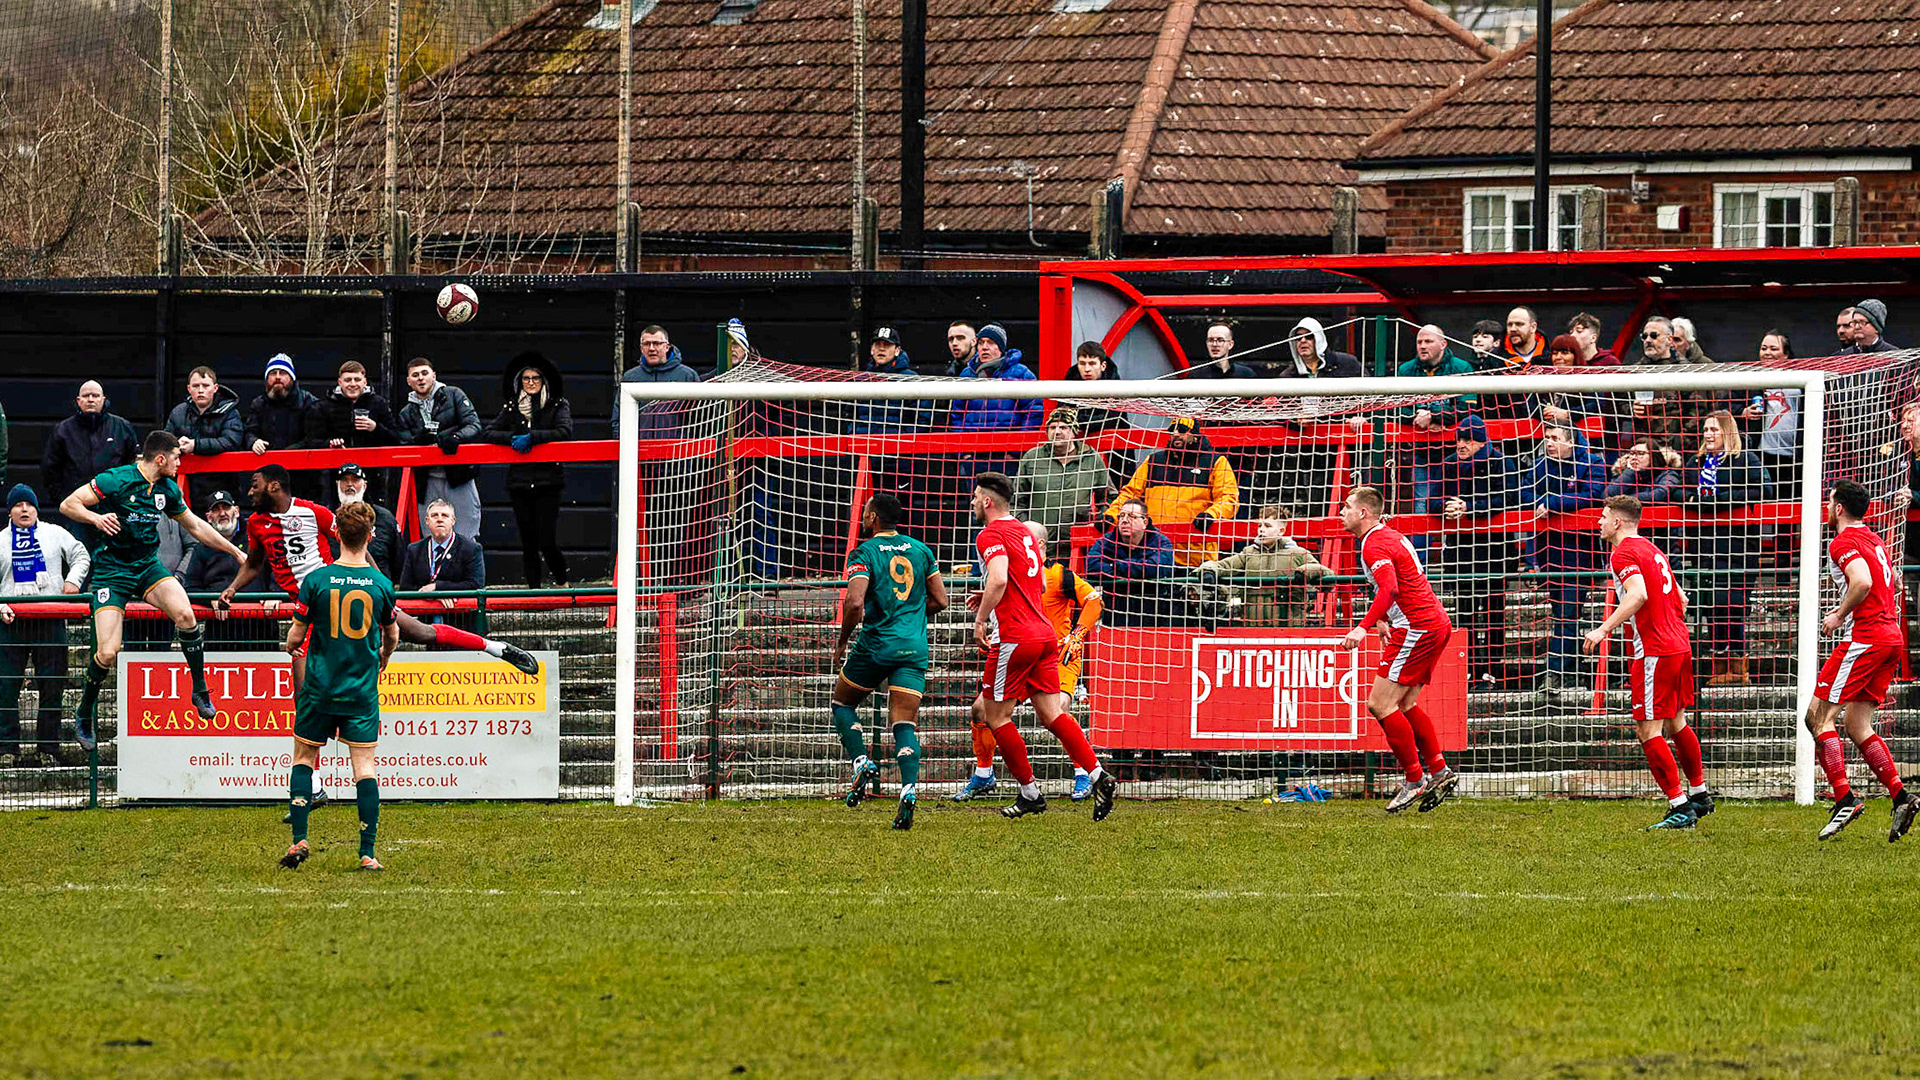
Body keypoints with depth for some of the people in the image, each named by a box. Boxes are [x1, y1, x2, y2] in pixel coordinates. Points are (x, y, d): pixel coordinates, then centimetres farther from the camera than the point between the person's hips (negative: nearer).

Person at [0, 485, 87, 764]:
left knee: (52, 686, 0)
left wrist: (73, 579, -1)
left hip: (50, 623, 0)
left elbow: (81, 556, 18)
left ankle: (48, 747, 7)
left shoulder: (54, 534, 11)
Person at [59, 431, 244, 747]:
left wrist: (236, 552, 24)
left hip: (148, 566, 5)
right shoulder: (116, 480, -14)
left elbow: (195, 526, 21)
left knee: (184, 614, -24)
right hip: (111, 571, -5)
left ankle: (200, 690, -7)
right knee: (107, 653, -15)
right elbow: (68, 505, -12)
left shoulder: (168, 489, 5)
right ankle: (84, 717, 9)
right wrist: (96, 518, -31)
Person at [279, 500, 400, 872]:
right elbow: (392, 635, 13)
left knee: (303, 758, 14)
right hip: (362, 689, 1)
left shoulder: (316, 580, -9)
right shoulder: (381, 584, -4)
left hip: (320, 688, -1)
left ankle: (299, 840, 5)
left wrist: (292, 647, 22)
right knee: (365, 767, 2)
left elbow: (296, 636, -3)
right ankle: (367, 853, -3)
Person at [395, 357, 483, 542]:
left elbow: (474, 425, -3)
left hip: (458, 477, -3)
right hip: (428, 482, 3)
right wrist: (417, 441, -15)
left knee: (466, 539, -6)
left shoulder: (453, 395, 7)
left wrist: (455, 437, -23)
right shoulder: (406, 414, 15)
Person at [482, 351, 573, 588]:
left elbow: (564, 431, -11)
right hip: (520, 480, 3)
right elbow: (487, 434, 6)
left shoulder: (559, 406, 5)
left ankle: (562, 584, 10)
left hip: (547, 479, -3)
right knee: (528, 542, 3)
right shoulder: (511, 408, 13)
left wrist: (531, 437, -17)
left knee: (547, 542, -11)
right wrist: (512, 438, -12)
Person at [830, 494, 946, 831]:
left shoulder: (864, 553, -5)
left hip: (875, 644, -3)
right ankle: (909, 788, -22)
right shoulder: (920, 550, 10)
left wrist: (841, 641, -2)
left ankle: (862, 762, 2)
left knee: (842, 702, 21)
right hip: (915, 649, 3)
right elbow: (940, 601, 12)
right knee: (905, 723, -1)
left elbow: (855, 603, -17)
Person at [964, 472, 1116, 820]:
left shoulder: (990, 536, -9)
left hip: (1015, 638, -8)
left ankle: (1030, 792, 6)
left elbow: (999, 579, -26)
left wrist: (981, 619, -16)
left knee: (995, 714, 4)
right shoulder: (1023, 532, 19)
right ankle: (1099, 776, -9)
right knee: (1050, 714, 5)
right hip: (1044, 634, 8)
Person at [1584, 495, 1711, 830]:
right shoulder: (1652, 550, 18)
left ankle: (1680, 808, -9)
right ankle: (1699, 795, 31)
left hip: (1655, 652, -9)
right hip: (1679, 646, 9)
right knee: (1675, 724, 21)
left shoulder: (1624, 554, -10)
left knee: (1648, 730, -7)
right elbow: (1680, 598, 22)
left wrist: (1604, 629, -28)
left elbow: (1638, 595, -26)